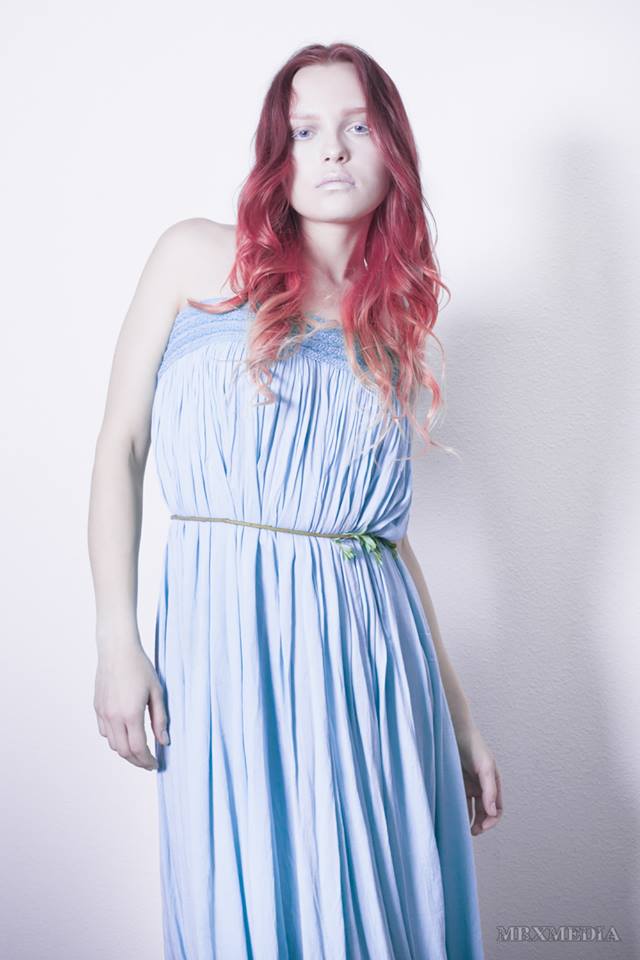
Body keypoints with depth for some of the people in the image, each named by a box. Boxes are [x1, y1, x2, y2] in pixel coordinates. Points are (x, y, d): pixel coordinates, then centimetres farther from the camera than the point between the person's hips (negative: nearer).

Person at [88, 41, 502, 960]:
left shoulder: (393, 324, 14)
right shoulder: (196, 256, 6)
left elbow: (389, 527, 13)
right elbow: (121, 444, 3)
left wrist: (460, 713, 12)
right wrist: (117, 641, -6)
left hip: (375, 643, 3)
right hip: (225, 633, -3)